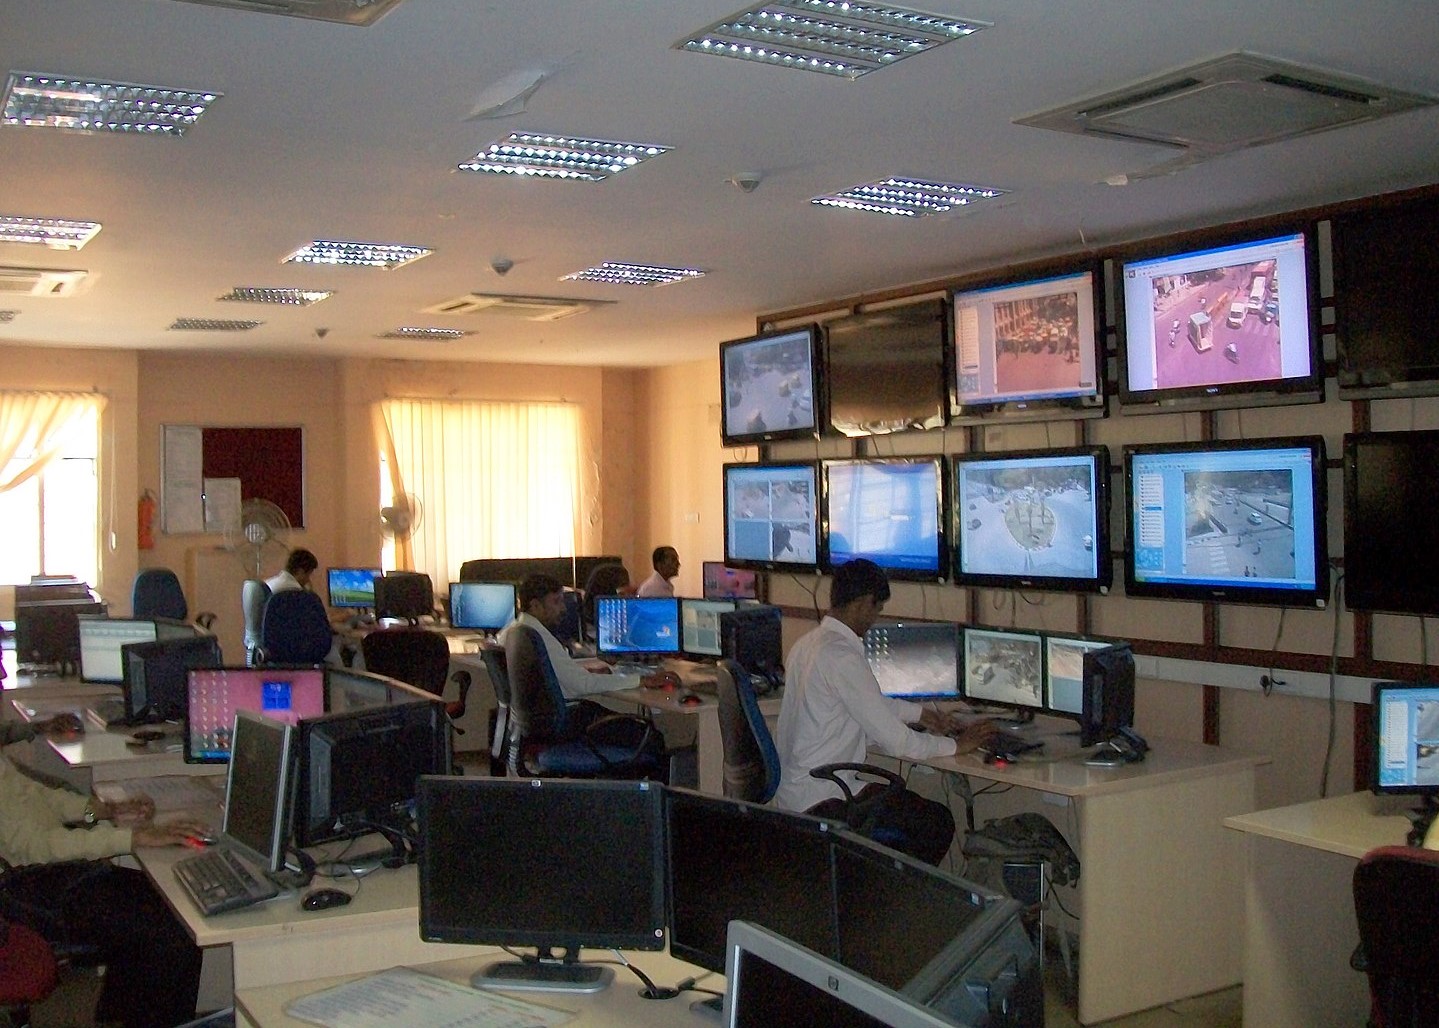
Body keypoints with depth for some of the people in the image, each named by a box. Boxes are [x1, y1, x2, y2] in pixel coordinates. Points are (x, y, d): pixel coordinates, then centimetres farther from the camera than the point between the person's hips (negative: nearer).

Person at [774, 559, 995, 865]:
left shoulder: (809, 642, 8)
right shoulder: (841, 656, -21)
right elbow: (895, 741, -18)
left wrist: (920, 712, 25)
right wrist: (955, 745, -4)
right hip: (821, 800, -10)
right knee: (937, 822, -3)